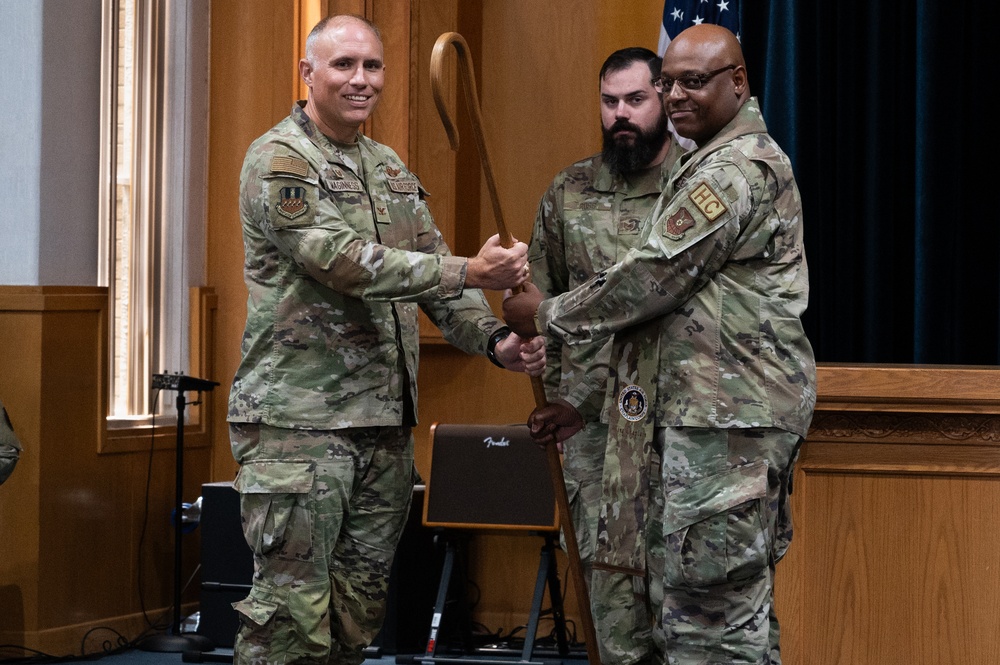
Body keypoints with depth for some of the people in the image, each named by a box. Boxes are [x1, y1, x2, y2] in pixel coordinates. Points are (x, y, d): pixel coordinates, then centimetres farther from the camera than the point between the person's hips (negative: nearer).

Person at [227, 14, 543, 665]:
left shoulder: (390, 168, 17)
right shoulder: (278, 161, -8)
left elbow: (433, 270, 15)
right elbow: (346, 262, -21)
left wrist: (495, 339, -4)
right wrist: (470, 271, -23)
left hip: (386, 421, 8)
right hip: (298, 420, -7)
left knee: (359, 610, 10)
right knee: (292, 610, -9)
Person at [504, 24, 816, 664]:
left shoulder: (735, 167, -12)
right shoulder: (738, 160, 24)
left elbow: (651, 279, -15)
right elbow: (678, 306, 26)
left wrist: (547, 316, 0)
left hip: (724, 416, -11)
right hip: (722, 414, 11)